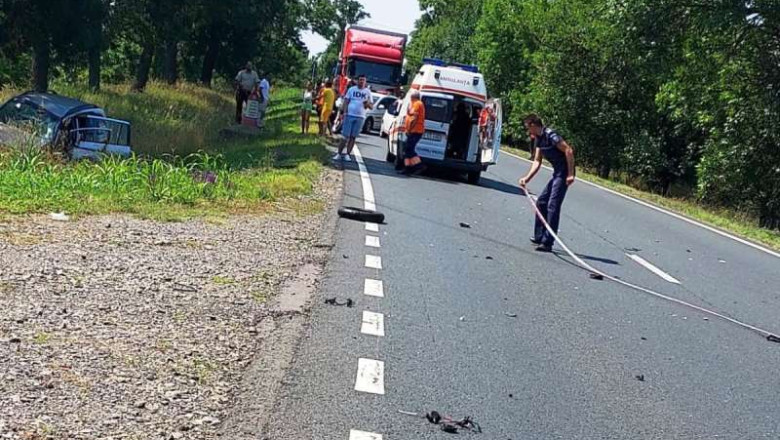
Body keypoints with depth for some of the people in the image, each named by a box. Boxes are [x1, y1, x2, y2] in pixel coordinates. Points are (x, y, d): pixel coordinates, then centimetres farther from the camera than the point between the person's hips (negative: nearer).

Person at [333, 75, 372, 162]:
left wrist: (368, 104, -12)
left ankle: (347, 154, 7)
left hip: (360, 117, 1)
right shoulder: (352, 89, 7)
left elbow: (372, 106, 10)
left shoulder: (368, 92, 9)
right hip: (349, 115, -1)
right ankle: (339, 153, 2)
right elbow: (346, 102, 7)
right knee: (346, 136, -4)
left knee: (353, 137, 2)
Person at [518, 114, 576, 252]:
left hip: (564, 173, -10)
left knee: (553, 206, -13)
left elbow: (569, 150, -23)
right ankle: (539, 237, 25)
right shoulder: (538, 139, 12)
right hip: (557, 173, 10)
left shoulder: (550, 135, -17)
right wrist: (527, 178, 1)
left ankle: (547, 243, -12)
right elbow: (537, 161, 13)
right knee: (541, 202, 15)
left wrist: (570, 174, -25)